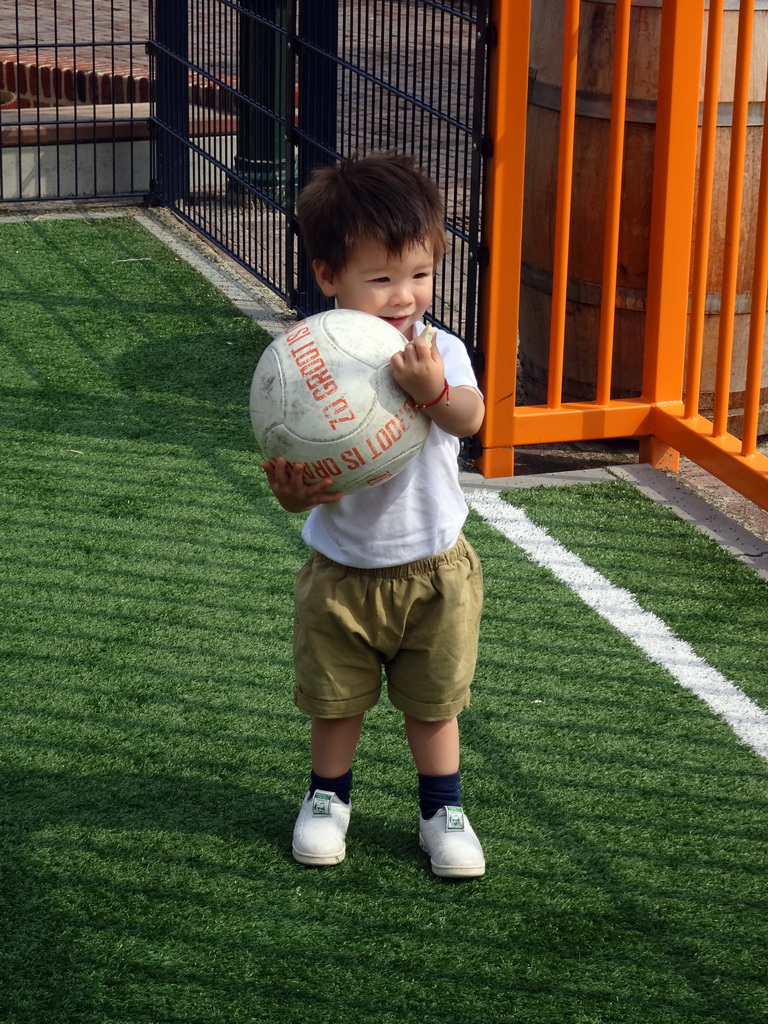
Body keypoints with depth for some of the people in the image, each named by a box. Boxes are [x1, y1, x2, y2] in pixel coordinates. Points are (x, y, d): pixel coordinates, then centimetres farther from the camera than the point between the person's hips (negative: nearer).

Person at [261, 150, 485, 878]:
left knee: (433, 702, 15)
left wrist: (434, 390, -58)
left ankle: (443, 810, 34)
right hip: (342, 568, 0)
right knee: (336, 700, 17)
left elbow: (469, 418, -36)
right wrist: (295, 491, -40)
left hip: (433, 568, 0)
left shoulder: (441, 353, -15)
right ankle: (328, 798, 41)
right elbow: (299, 473, -16)